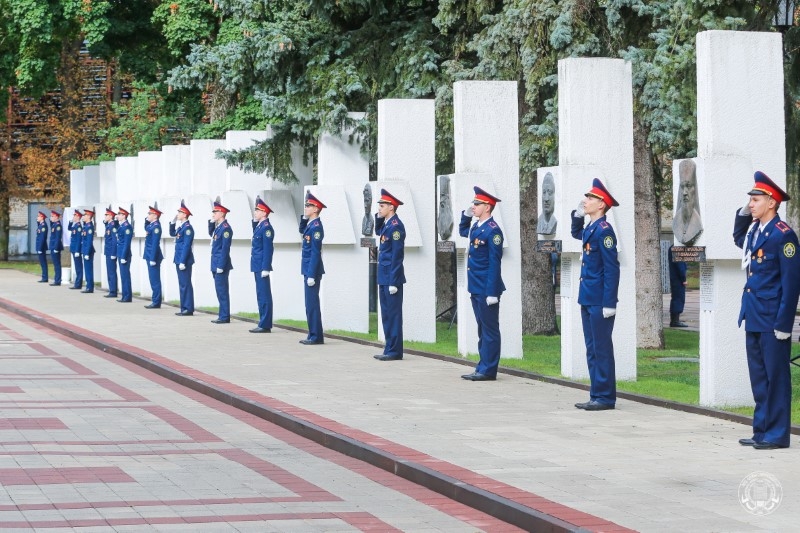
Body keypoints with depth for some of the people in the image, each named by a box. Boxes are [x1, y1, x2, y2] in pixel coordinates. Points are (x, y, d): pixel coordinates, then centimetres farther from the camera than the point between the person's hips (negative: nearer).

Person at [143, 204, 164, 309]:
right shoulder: (151, 225, 11)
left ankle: (156, 302, -4)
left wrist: (153, 259, -22)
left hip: (153, 257, -10)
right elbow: (146, 229, 33)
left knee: (155, 280, -6)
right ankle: (155, 301, 16)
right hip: (150, 256, 10)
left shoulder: (156, 226, -17)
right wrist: (146, 220, 14)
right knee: (153, 280, 12)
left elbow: (155, 243, -21)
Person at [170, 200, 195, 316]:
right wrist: (173, 223, 14)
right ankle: (184, 308, 16)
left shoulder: (188, 228, -15)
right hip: (179, 259, 10)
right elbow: (172, 234, 30)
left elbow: (186, 246, -19)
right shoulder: (181, 226, 13)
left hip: (184, 260, -10)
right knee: (182, 285, 11)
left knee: (186, 284, -6)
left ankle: (189, 309, -4)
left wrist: (182, 262, -20)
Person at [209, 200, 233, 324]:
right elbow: (211, 234, 31)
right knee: (220, 291, 11)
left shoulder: (225, 228, -16)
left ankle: (225, 317, -4)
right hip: (216, 264, 9)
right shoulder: (217, 226, 12)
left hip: (221, 264, -9)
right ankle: (223, 316, 16)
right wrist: (211, 222, 14)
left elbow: (225, 248, -19)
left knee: (222, 291, -6)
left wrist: (221, 266, -20)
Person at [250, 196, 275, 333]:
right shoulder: (259, 226, 15)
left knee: (264, 295, -7)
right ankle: (263, 323, 16)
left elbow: (268, 249, -19)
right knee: (261, 295, 12)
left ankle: (265, 325, -5)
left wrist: (265, 268, -22)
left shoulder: (266, 227, -14)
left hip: (262, 266, -10)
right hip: (257, 266, 10)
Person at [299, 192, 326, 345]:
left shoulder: (316, 226, -17)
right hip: (309, 269, 10)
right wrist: (304, 217, 15)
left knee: (312, 303, -6)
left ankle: (316, 336, -3)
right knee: (310, 303, 12)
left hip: (312, 270, -10)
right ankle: (313, 335, 17)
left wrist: (311, 275, -21)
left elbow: (315, 253, -20)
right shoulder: (309, 224, 10)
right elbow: (302, 230, 33)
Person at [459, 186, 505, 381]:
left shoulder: (492, 230, -15)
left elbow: (495, 263, -18)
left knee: (490, 330, -2)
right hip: (476, 288, 9)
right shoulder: (476, 227, 11)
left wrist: (492, 293, -20)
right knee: (482, 329, 13)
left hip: (487, 289, -9)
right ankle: (483, 368, 19)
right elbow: (462, 232, 36)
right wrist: (466, 215, 17)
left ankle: (488, 370, 1)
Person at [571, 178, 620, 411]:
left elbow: (612, 269, -18)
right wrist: (577, 214, 18)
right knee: (592, 350, 12)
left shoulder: (603, 230, -15)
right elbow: (576, 233, 38)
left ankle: (605, 397, 2)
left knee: (602, 350, -3)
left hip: (599, 302, -9)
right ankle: (597, 396, 17)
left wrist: (609, 304, -21)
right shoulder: (590, 228, 11)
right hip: (588, 299, 9)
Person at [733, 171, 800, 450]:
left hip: (772, 319, -8)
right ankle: (762, 430, 20)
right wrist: (743, 213, 16)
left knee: (776, 375, -1)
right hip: (754, 317, 8)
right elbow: (738, 239, 35)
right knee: (758, 376, 13)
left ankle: (777, 434, 4)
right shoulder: (753, 229, 10)